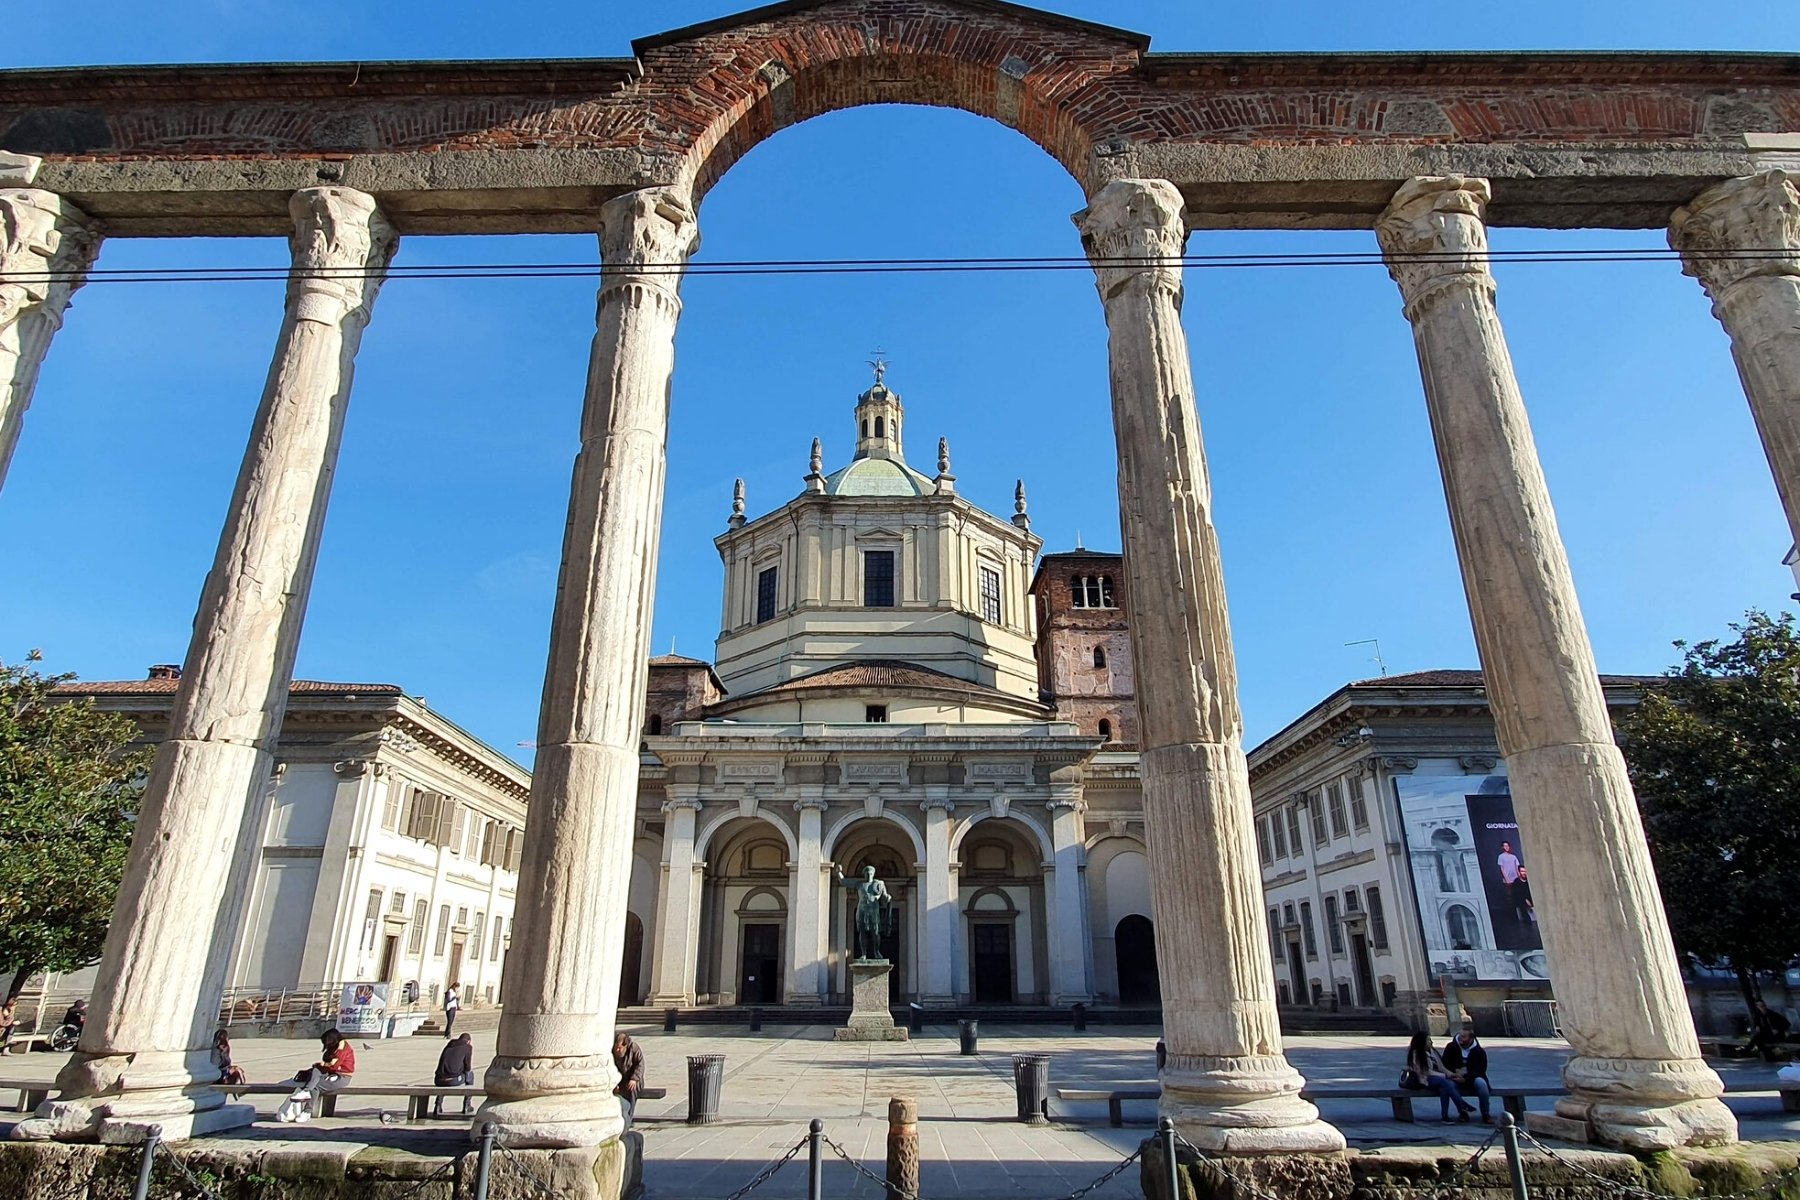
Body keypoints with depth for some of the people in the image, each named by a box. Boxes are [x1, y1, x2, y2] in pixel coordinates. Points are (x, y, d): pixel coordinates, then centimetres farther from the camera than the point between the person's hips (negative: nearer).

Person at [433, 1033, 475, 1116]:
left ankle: (438, 1105, 21)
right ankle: (466, 1105, 25)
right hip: (454, 1081, -5)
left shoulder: (449, 1044, 23)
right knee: (470, 1075, 28)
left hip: (439, 1080, 5)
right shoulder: (469, 1046, 9)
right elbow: (468, 1067, 1)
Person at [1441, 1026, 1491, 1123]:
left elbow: (1480, 1070, -7)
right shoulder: (1451, 1047, 2)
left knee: (1481, 1083, -33)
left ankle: (1486, 1115, -17)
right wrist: (1454, 1072, -16)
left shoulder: (1479, 1051, 1)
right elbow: (1443, 1064, 4)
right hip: (1456, 1079, 0)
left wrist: (1465, 1078, -21)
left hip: (1472, 1079, 0)